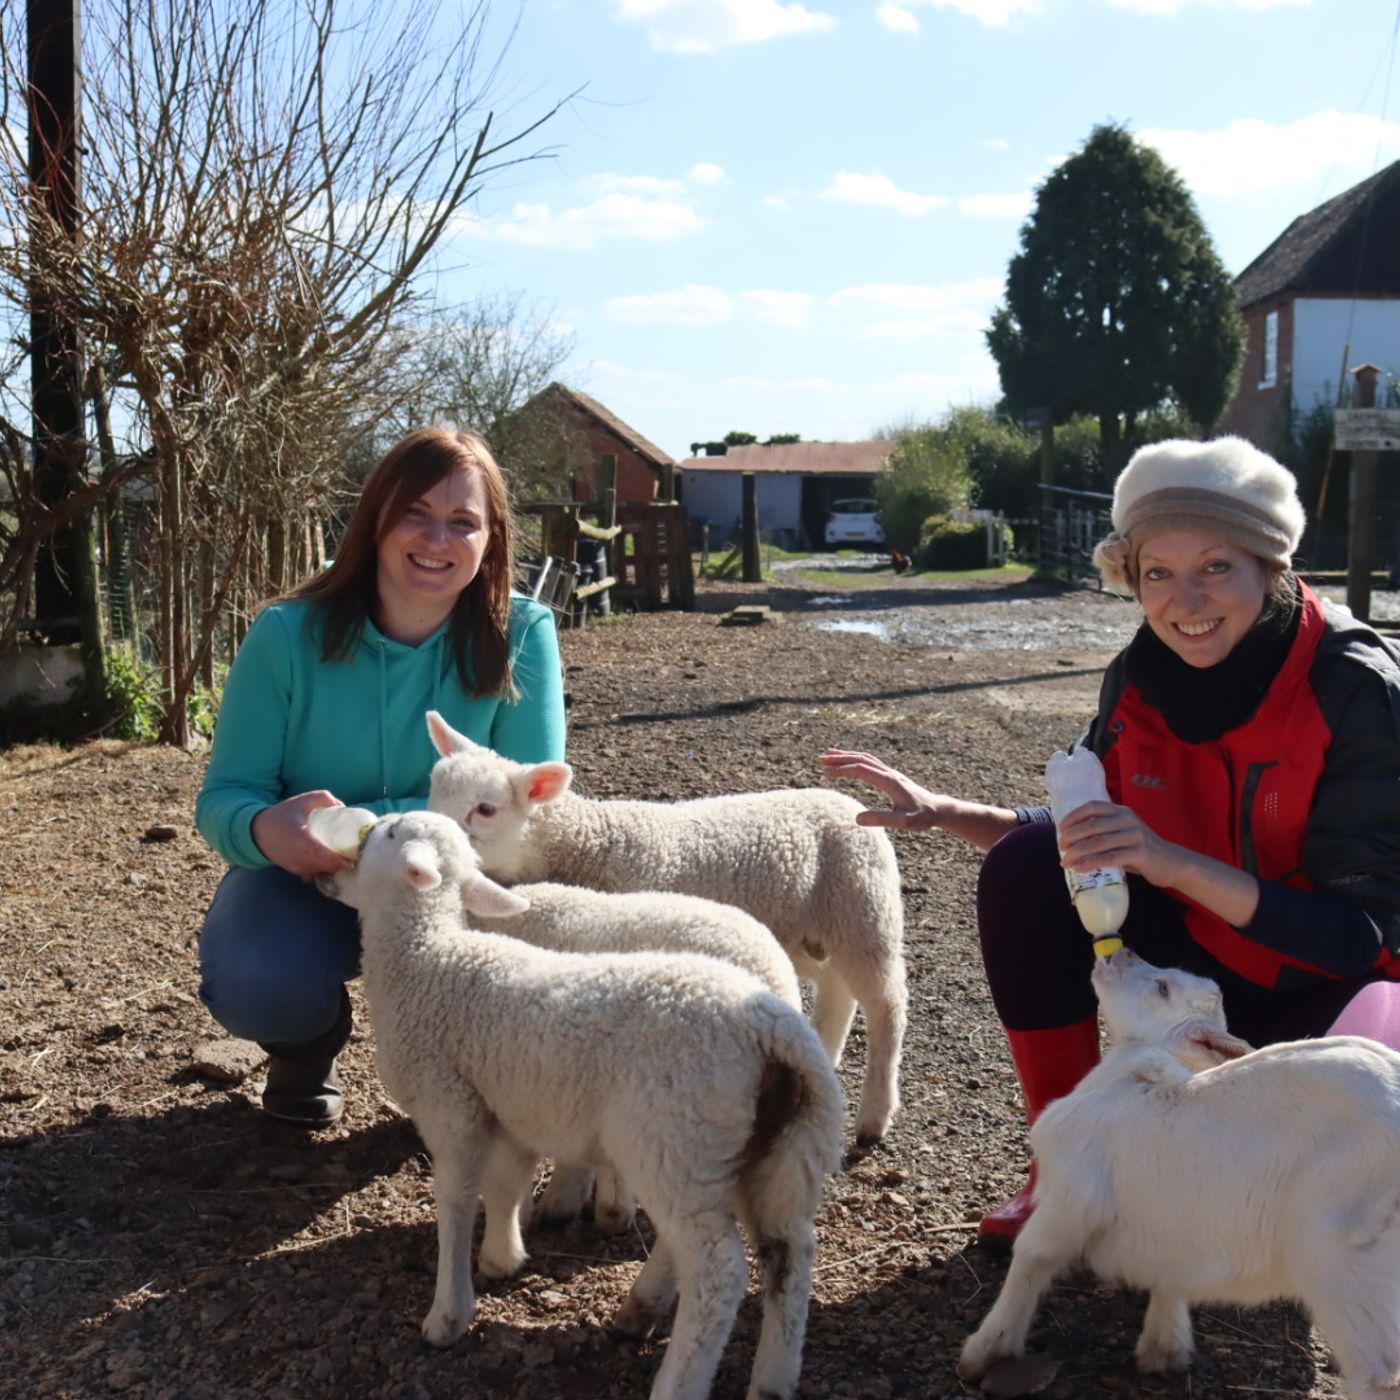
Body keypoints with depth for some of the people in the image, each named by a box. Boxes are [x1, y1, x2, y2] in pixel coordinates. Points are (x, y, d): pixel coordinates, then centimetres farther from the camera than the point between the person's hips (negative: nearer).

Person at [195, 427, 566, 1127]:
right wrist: (266, 829, -41)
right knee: (256, 985, -30)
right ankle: (307, 1043, 10)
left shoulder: (521, 635, -17)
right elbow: (224, 798, -14)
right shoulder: (288, 634, -17)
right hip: (301, 881, 0)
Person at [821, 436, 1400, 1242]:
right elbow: (1094, 839, 4)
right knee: (1027, 865, -18)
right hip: (1193, 955, 5)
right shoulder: (1141, 678, -9)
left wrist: (1174, 862, -39)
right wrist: (941, 812, -10)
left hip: (1332, 978, -4)